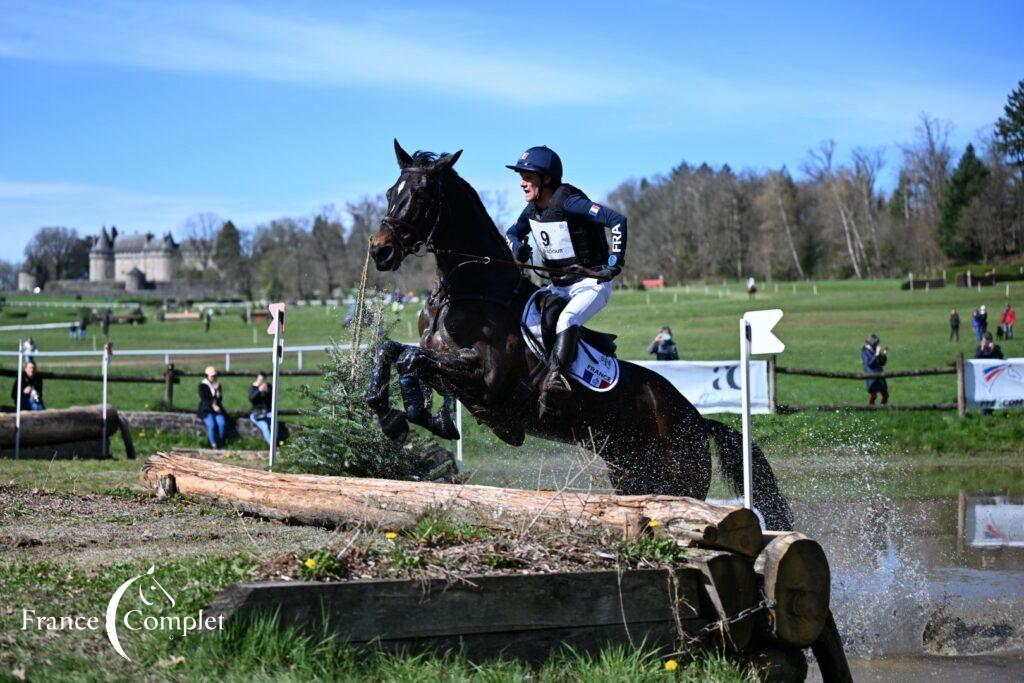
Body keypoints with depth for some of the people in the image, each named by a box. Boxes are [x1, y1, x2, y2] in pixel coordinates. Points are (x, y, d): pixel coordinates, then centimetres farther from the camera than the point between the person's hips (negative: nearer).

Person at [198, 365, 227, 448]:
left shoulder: (217, 385, 12)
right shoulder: (202, 385, 0)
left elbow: (220, 399, 6)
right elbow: (203, 399, -9)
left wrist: (217, 390, -9)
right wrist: (213, 406, -21)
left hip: (217, 409, 3)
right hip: (206, 410, -3)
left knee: (222, 423, -27)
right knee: (212, 424, -31)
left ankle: (221, 441, -14)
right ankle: (214, 443, -22)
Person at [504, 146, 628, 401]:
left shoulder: (568, 203, -21)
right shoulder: (533, 209, 4)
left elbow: (617, 220, -26)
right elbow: (512, 233, 21)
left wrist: (615, 263, -29)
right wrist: (516, 247, -4)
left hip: (591, 283, -9)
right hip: (557, 286, 9)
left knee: (567, 320, -34)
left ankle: (554, 377, -49)